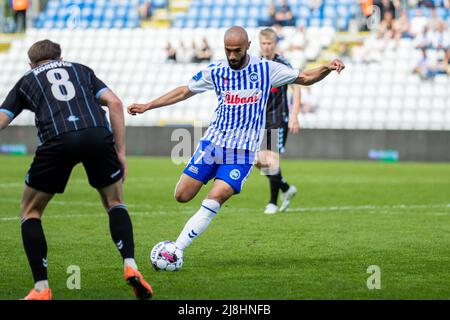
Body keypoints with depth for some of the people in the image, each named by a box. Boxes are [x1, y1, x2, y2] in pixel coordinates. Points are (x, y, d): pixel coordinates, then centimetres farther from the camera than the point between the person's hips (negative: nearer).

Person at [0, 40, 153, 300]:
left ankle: (41, 289, 11)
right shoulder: (82, 70, 32)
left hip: (56, 141, -1)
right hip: (98, 135, 1)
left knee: (30, 212, 19)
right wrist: (120, 152, 17)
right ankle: (131, 267, 6)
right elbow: (115, 103, 17)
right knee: (115, 203, 25)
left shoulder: (26, 81, 29)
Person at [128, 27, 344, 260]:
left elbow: (305, 78, 5)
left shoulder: (266, 69, -4)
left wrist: (327, 68, -14)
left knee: (212, 203, -17)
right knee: (182, 196, -4)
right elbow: (183, 92, 13)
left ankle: (175, 250, -15)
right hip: (212, 143, 3)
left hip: (242, 153, -3)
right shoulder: (215, 72, 1)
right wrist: (147, 106, 10)